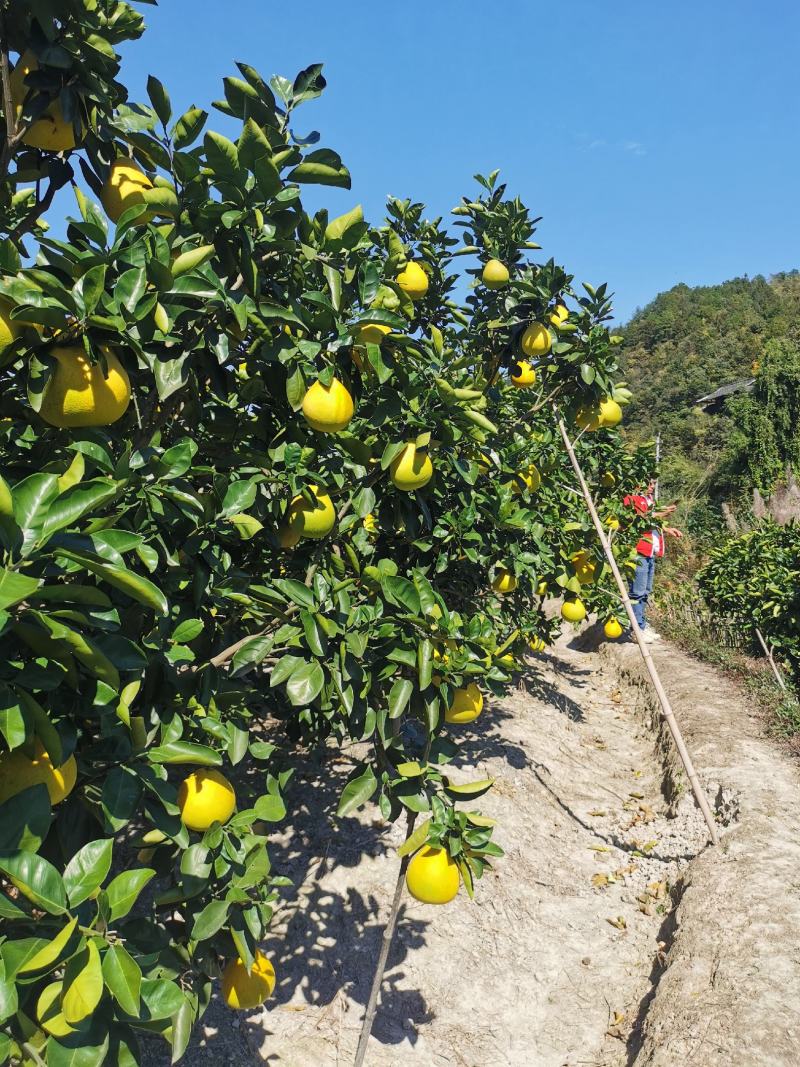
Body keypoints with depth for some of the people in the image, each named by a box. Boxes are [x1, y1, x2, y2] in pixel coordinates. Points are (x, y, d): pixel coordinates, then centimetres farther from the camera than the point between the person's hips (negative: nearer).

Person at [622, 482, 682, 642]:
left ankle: (643, 625, 21)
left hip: (651, 554, 10)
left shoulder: (649, 500, 25)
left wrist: (667, 530, 16)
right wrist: (657, 514, -18)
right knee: (638, 592, -9)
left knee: (645, 592, 14)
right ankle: (638, 629, -7)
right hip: (639, 552, -10)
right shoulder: (632, 498, -5)